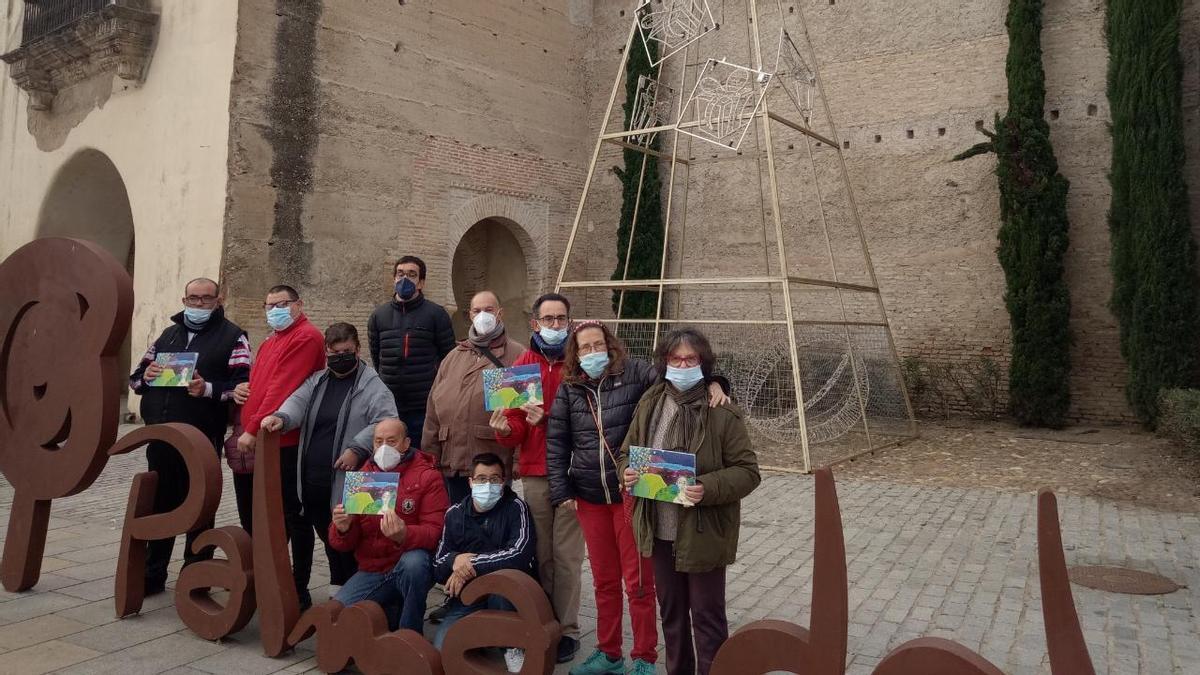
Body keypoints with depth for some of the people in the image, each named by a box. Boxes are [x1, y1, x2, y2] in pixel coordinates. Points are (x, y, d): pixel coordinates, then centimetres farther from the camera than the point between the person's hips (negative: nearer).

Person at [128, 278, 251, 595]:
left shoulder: (232, 336, -1)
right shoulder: (168, 334, 18)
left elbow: (244, 386, -10)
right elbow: (135, 378, 21)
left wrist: (208, 390, -25)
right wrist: (146, 376, -2)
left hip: (202, 441, -5)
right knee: (158, 507, 15)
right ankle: (152, 575, 28)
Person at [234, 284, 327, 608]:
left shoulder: (305, 337, -11)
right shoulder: (269, 342, 20)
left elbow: (282, 388, -19)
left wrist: (253, 429, -20)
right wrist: (242, 389, 9)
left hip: (287, 443, -9)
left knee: (293, 517, -1)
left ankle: (299, 591, 8)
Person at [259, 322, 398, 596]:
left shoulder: (372, 385, -3)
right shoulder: (316, 381, 16)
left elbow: (386, 422, -13)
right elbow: (298, 401, -1)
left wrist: (358, 449, -22)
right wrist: (281, 417, -23)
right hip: (312, 481, 5)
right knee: (327, 535, 16)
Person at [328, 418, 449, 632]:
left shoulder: (427, 477, -7)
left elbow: (435, 532, -16)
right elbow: (343, 544, 7)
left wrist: (404, 535, -37)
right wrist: (342, 529, -18)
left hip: (411, 564, -4)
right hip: (372, 571, 4)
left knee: (413, 561, -36)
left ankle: (410, 636, -12)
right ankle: (391, 612, 14)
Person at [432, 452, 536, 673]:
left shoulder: (515, 507, -7)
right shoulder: (455, 513, 5)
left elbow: (520, 554, -23)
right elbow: (438, 567, 4)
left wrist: (472, 564, -23)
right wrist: (455, 561, -20)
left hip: (508, 595, -2)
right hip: (467, 597, 2)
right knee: (441, 649, -22)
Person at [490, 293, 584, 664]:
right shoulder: (522, 365, 7)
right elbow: (516, 424, 4)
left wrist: (547, 419, -20)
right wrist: (506, 429, -18)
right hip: (533, 474, 3)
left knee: (566, 556, 1)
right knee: (540, 554, 10)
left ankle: (567, 629, 12)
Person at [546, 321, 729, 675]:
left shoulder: (634, 373, -5)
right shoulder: (568, 388, 4)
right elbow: (556, 442, 7)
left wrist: (711, 383, -31)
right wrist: (561, 491, 2)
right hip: (589, 498, 4)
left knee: (638, 581, 5)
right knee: (604, 580, 16)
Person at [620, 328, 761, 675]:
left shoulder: (722, 412, -13)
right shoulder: (650, 403, 2)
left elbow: (747, 471, -12)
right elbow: (627, 452, 12)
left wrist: (708, 489, -28)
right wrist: (627, 471, -11)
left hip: (703, 533, -5)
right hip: (659, 530, 5)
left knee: (707, 616, 7)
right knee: (671, 611, 21)